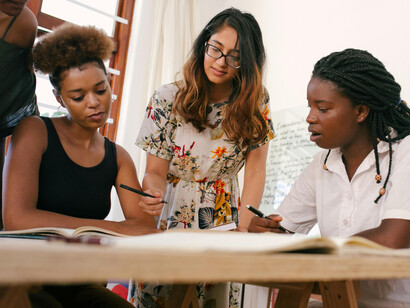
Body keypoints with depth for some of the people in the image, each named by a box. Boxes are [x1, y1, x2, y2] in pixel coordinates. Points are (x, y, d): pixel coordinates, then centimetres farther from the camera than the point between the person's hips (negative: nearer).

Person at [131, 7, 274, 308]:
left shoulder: (256, 101, -5)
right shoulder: (168, 98, -9)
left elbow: (255, 172, -8)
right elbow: (155, 172, -7)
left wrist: (243, 233, -17)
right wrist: (154, 193, -30)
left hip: (225, 219, 1)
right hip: (170, 219, 0)